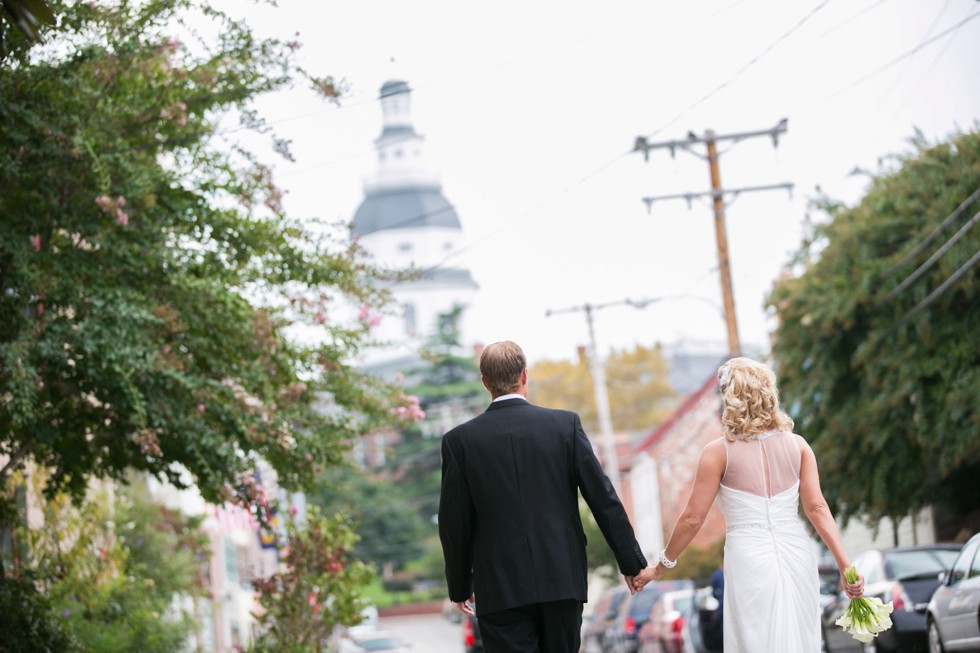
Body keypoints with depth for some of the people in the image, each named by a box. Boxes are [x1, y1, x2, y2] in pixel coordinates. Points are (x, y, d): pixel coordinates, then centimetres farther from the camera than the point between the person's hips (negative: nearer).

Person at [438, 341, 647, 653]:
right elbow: (603, 498, -1)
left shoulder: (460, 440, -3)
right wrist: (631, 562, 7)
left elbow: (454, 523, 1)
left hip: (500, 590, -2)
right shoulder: (565, 424, -1)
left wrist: (459, 586, 14)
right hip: (563, 580, 2)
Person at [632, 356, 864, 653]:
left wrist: (660, 567, 7)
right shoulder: (797, 445, 4)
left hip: (749, 561, -3)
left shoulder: (719, 452, -4)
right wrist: (845, 566, -3)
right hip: (797, 556, 3)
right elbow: (817, 508, -2)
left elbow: (692, 518, -3)